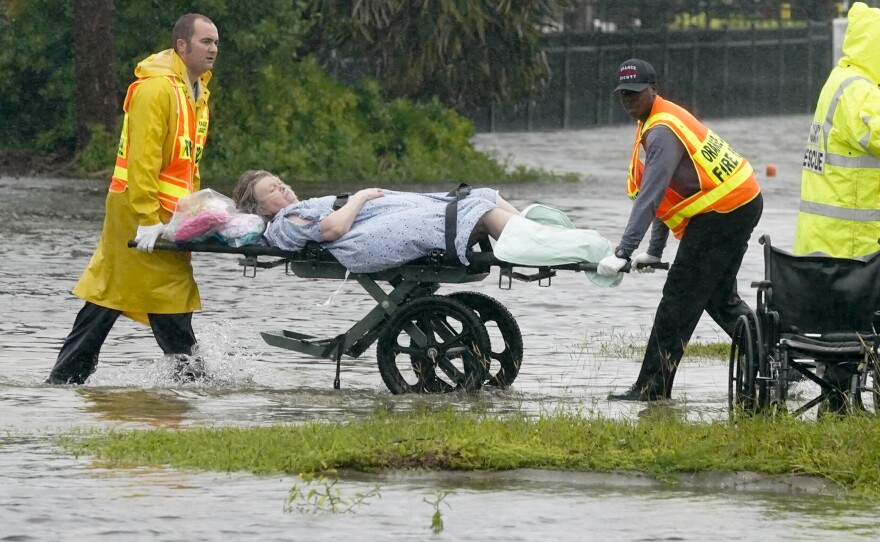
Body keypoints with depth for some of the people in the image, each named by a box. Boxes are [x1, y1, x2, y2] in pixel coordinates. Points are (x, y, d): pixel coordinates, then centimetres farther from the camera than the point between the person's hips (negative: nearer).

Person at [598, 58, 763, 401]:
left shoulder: (662, 132, -19)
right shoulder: (665, 119, 14)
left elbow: (650, 198, -27)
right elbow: (666, 192, 17)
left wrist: (623, 252, -31)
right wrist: (654, 251, 15)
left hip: (721, 213, -10)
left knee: (680, 298, -7)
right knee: (719, 296, 20)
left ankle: (652, 387, -6)